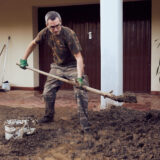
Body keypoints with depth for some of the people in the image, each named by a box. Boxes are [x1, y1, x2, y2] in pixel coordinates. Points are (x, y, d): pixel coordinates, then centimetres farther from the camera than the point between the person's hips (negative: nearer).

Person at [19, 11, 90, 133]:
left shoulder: (69, 34, -30)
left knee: (81, 92, -18)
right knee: (48, 93, 8)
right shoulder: (45, 32, -14)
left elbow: (78, 57, -33)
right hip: (57, 66, 5)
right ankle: (49, 116, 31)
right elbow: (33, 44, 7)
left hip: (73, 66, -5)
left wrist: (79, 77, -42)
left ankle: (84, 121, -9)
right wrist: (24, 59, 10)